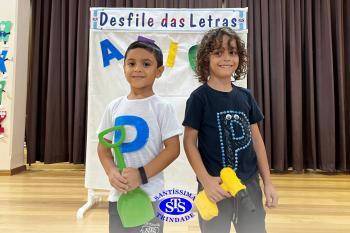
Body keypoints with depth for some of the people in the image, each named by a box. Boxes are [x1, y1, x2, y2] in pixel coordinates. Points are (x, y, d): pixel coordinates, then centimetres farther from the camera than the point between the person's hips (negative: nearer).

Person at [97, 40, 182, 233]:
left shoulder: (162, 108, -8)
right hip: (118, 193, 4)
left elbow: (173, 149, -10)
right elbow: (103, 146, 8)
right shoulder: (114, 107, 3)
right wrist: (111, 172, -10)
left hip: (150, 194, -3)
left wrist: (142, 175, -17)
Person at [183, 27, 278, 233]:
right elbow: (189, 141, -8)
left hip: (250, 183, 5)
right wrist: (205, 181, -18)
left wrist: (268, 183, 7)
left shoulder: (245, 96, 5)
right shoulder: (199, 97, -9)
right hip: (216, 186, -4)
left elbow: (256, 139, 8)